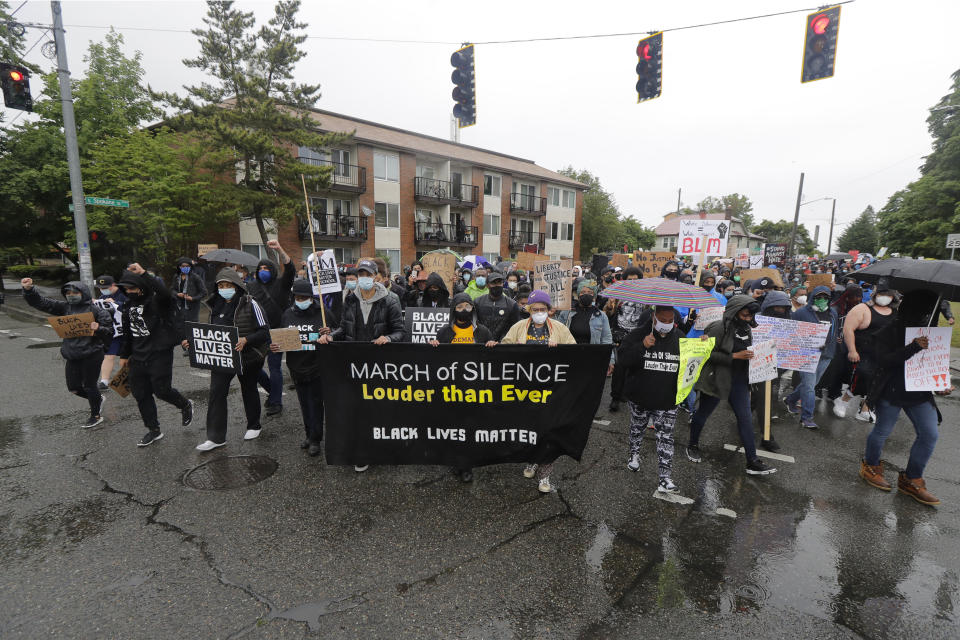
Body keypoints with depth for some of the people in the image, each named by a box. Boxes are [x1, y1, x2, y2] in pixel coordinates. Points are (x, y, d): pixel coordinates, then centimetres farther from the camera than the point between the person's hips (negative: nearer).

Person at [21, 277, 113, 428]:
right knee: (73, 387, 12)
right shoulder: (65, 308, 6)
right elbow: (40, 302, 3)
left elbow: (110, 334, -7)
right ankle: (98, 399, 39)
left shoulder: (95, 310, -8)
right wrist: (28, 289, -13)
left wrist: (98, 328, -27)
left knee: (89, 386, 6)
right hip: (72, 356, 6)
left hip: (91, 356, -6)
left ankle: (96, 416, 24)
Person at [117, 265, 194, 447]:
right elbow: (127, 332, 21)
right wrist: (125, 355, 26)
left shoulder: (156, 301, -12)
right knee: (140, 394, 10)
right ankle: (153, 430, 24)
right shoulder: (129, 304, 11)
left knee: (162, 390, -5)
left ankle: (186, 405, 27)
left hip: (159, 355, -8)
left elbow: (164, 292, -39)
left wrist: (144, 274, -41)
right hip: (138, 357, 8)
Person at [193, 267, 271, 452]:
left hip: (248, 356, -4)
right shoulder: (216, 305, 5)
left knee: (249, 390, 13)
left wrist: (246, 340, -29)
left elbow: (264, 331, -14)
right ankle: (216, 437, 4)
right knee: (217, 392, -4)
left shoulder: (250, 303, -12)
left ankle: (254, 426, 34)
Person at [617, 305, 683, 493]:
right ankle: (634, 453, 49)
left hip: (668, 400, 1)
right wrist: (642, 347, -31)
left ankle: (664, 478, 7)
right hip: (640, 396, -1)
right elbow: (621, 360, -19)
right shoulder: (638, 335, -10)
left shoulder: (679, 338, 0)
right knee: (637, 427, 21)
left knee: (666, 437, 1)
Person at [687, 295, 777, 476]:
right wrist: (735, 356, -24)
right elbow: (708, 354, -21)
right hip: (716, 379, -7)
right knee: (703, 413, 9)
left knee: (745, 418, 5)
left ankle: (752, 462, 11)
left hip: (739, 380, 7)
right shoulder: (719, 328, -16)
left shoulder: (747, 330, 8)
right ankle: (693, 445, 30)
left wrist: (751, 355, 4)